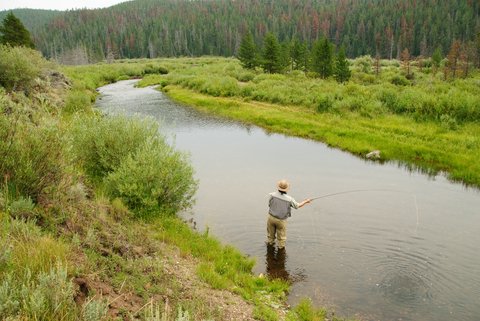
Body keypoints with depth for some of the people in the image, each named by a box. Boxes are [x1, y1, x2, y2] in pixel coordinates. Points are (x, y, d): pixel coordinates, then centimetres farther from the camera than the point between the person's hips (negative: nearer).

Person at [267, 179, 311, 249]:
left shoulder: (272, 195, -17)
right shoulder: (289, 199, -18)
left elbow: (269, 204, -1)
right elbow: (297, 206, -1)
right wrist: (306, 201, 17)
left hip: (271, 217, 2)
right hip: (281, 220, -2)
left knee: (270, 235, 22)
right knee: (281, 237, 17)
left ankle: (270, 243, 40)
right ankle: (281, 247, 31)